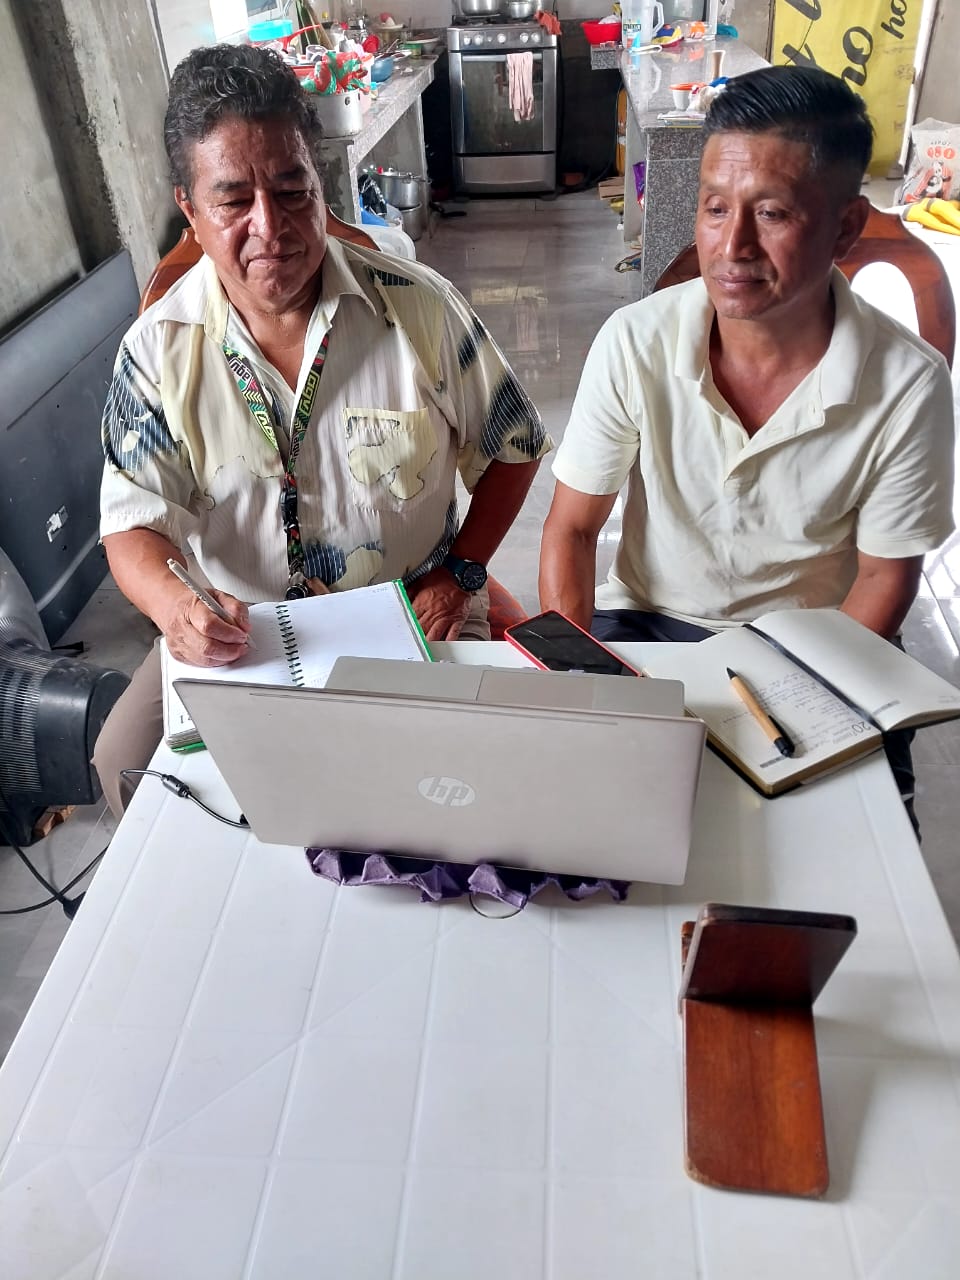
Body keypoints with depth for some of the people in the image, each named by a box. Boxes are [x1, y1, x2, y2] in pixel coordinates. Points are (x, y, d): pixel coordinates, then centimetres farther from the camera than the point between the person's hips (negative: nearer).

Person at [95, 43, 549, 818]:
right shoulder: (159, 348, -6)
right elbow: (135, 521, -7)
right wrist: (175, 605, -29)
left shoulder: (419, 306, -9)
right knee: (126, 761, -12)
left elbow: (512, 448, 2)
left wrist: (460, 573, -8)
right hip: (233, 631, 2)